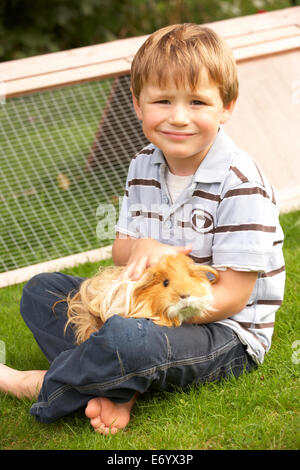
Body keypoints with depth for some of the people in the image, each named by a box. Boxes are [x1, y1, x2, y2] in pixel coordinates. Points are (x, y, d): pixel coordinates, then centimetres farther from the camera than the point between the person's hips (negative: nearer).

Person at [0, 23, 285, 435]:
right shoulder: (143, 167, 3)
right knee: (41, 290, 5)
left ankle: (40, 386, -7)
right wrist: (140, 247, -13)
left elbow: (232, 295, -20)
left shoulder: (239, 183, -20)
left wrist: (148, 317, -26)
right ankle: (118, 388, -17)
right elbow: (120, 248, 13)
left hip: (225, 333, -8)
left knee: (126, 339, -38)